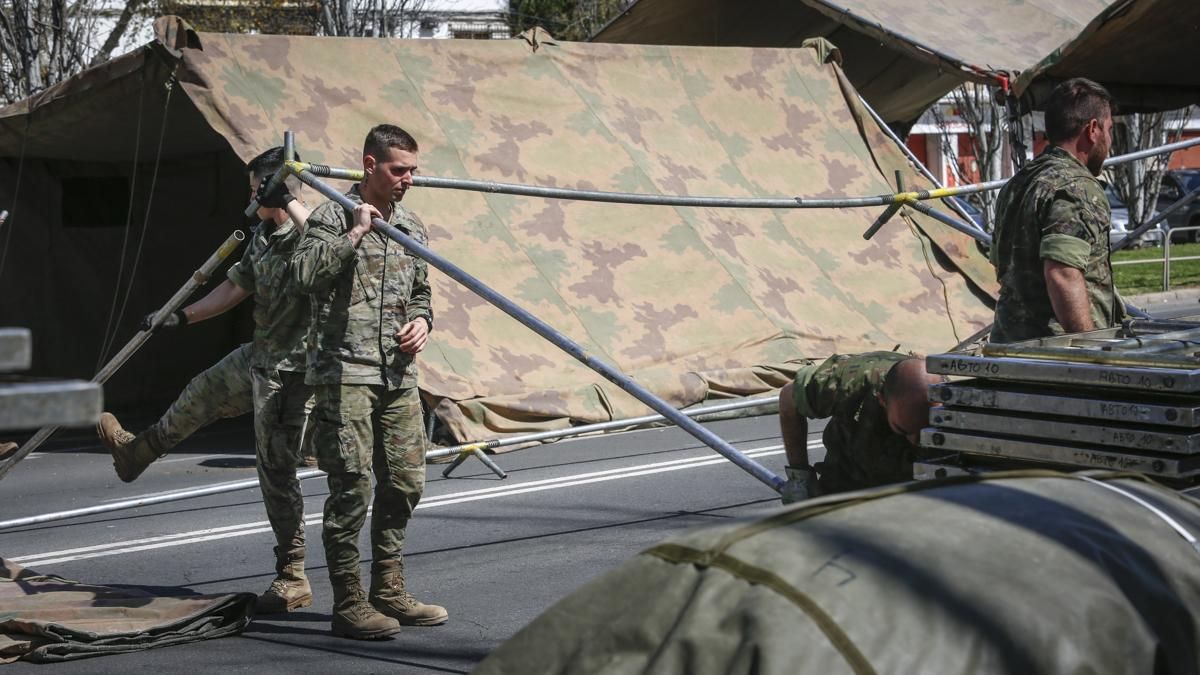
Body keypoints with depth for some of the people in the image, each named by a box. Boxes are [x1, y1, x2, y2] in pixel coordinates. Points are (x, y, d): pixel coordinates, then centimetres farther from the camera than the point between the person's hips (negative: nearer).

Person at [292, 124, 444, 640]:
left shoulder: (411, 226, 16)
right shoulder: (332, 217, -5)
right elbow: (305, 274, -20)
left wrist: (421, 319, 6)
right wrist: (355, 234, -23)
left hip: (398, 375, 7)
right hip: (345, 371, -7)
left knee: (404, 482, 9)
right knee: (351, 487, -7)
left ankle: (389, 592, 21)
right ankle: (348, 605, 0)